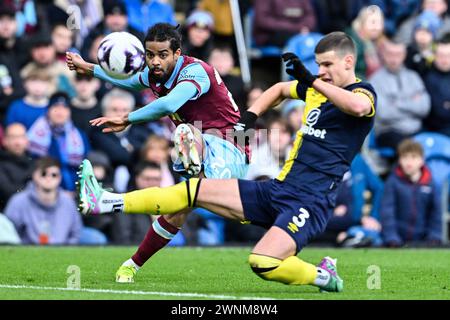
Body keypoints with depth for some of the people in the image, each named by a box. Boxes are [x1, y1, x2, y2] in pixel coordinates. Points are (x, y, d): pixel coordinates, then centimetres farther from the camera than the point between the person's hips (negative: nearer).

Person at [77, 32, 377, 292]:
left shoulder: (363, 92, -7)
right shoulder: (316, 88, 16)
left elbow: (359, 106, -34)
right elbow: (280, 89, 37)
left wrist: (313, 81, -28)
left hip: (310, 203, -8)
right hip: (278, 189, 8)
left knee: (262, 262, -30)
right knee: (195, 190, 4)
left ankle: (323, 276, -4)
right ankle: (105, 202, 6)